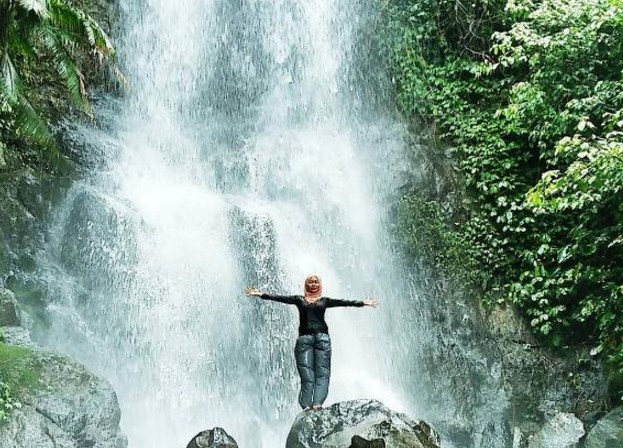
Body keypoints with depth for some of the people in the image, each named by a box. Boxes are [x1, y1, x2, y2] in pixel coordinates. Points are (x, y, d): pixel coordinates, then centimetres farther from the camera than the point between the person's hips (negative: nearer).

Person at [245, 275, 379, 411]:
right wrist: (261, 294, -2)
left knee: (322, 372, -10)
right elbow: (280, 298, 7)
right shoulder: (299, 299, 16)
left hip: (322, 337, 0)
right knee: (306, 373, -7)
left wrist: (362, 302, -1)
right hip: (304, 338, 0)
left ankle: (318, 403, -17)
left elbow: (344, 302, 8)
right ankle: (306, 405, -12)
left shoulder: (324, 301, 16)